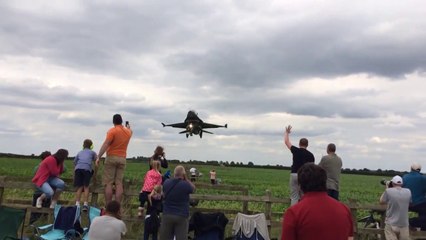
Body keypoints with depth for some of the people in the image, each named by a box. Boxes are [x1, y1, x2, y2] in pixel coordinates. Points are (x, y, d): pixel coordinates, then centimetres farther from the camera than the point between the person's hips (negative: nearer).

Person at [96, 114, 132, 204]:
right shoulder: (128, 132, 12)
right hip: (122, 159, 5)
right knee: (119, 184, 2)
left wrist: (98, 157, -16)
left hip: (111, 157, -4)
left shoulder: (112, 131, -6)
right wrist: (128, 127, 60)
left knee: (108, 183, -2)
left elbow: (105, 144, -16)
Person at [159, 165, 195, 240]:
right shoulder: (186, 185, -13)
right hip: (181, 216, -3)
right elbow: (193, 188, 9)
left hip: (167, 215, 4)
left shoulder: (166, 183, -2)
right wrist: (186, 179, 3)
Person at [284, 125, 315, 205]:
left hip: (294, 175, -1)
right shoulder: (310, 155, 3)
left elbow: (286, 142, 11)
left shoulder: (296, 151, 0)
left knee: (294, 197, 3)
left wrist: (287, 132, 26)